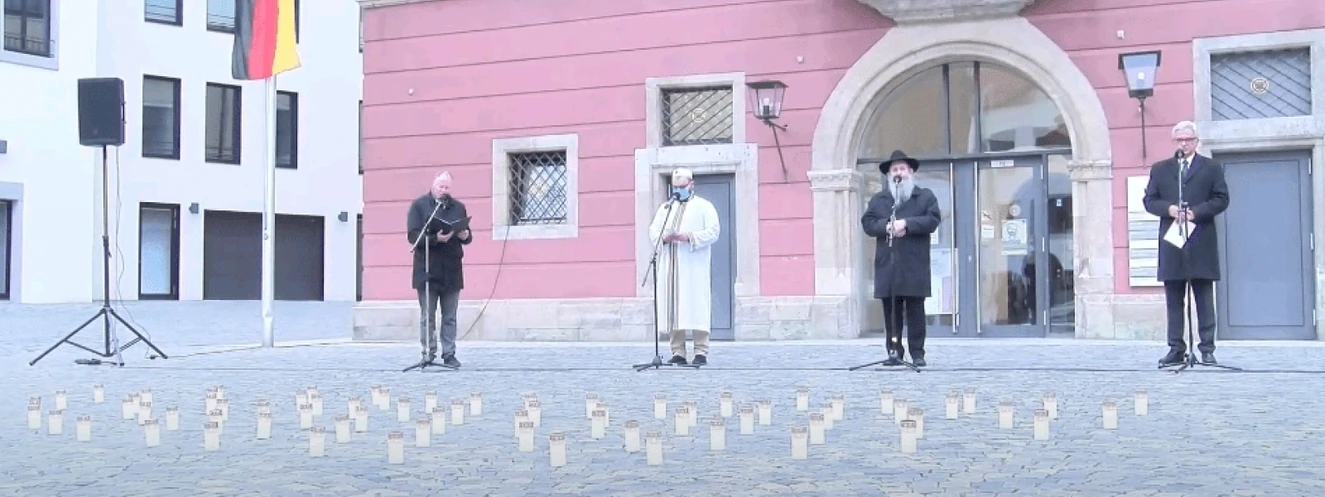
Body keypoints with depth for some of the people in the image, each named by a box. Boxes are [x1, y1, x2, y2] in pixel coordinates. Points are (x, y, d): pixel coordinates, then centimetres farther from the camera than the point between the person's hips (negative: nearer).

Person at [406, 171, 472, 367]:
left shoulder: (458, 207, 13)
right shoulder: (419, 205, 2)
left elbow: (468, 237, 15)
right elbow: (413, 236, -8)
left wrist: (465, 236, -9)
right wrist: (435, 239, -22)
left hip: (452, 270, 3)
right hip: (427, 270, -3)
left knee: (450, 317, 6)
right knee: (427, 316, 2)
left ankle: (449, 354, 10)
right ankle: (428, 353, 8)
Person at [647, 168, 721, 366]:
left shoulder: (704, 206, 8)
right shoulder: (665, 207, 21)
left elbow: (714, 231, -3)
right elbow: (653, 230, 14)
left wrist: (690, 237, -16)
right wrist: (664, 237, -9)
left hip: (694, 267, -4)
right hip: (670, 266, 4)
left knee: (696, 305, -9)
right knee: (672, 306, -1)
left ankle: (701, 352, -7)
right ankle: (678, 352, 1)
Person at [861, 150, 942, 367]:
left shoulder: (925, 196, 11)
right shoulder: (878, 199, 18)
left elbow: (933, 219, -3)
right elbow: (867, 223, 7)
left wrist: (907, 223, -14)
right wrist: (886, 226, -12)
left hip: (914, 265, -2)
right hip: (887, 264, 2)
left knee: (915, 310, -2)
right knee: (891, 311, 2)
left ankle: (917, 353, 2)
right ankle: (894, 352, 7)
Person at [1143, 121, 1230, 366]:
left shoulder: (1211, 168, 8)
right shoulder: (1159, 169, 14)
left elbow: (1221, 199, 2)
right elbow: (1149, 201, 10)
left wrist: (1196, 212, -12)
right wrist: (1168, 209, -9)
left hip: (1202, 244, -2)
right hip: (1171, 243, 2)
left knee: (1204, 299, 0)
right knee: (1174, 300, 3)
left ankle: (1207, 349, 3)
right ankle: (1176, 349, 6)